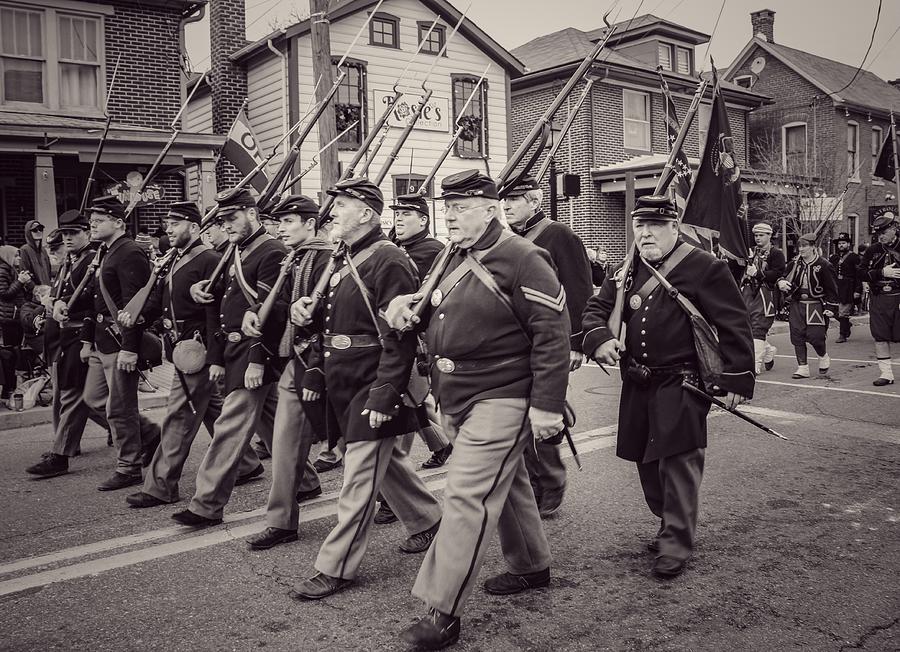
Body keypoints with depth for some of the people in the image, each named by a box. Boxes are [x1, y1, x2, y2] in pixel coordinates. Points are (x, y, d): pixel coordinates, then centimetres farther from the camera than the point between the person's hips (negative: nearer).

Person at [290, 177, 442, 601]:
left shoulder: (389, 261, -16)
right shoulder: (344, 260, 12)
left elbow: (399, 338, -21)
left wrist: (384, 396, -23)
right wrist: (307, 309, 1)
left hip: (373, 387, -10)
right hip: (343, 385, 10)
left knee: (359, 476, 0)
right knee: (385, 461, 21)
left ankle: (336, 568, 10)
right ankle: (428, 519, 40)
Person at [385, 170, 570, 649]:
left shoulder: (522, 260, -16)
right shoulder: (457, 260, 11)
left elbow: (553, 334, -19)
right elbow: (441, 318, 23)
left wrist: (547, 406, -21)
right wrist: (411, 306, 0)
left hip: (500, 403, -9)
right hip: (458, 402, 9)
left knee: (467, 497, -9)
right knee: (506, 485, 22)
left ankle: (442, 613, -1)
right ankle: (532, 566, 41)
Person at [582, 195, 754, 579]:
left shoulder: (704, 267, -8)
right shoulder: (625, 272, 10)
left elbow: (735, 326, -8)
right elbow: (596, 310, 11)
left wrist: (737, 378, -11)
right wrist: (599, 338, -12)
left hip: (681, 385, -6)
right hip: (637, 386, 6)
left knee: (678, 461, -5)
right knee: (647, 462, 15)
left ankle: (677, 543, 8)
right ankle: (668, 524, 34)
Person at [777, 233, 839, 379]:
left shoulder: (823, 265, -5)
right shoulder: (794, 264, 7)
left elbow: (832, 288, -3)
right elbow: (785, 279, 17)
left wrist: (831, 307, -9)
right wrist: (781, 283, -8)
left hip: (815, 305, -4)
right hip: (797, 305, 5)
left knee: (815, 336, -10)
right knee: (797, 336, 1)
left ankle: (824, 357, 22)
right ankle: (802, 368, 10)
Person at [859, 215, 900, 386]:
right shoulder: (872, 250, 7)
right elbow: (861, 273, 3)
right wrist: (882, 272, -11)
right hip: (878, 300, 3)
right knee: (880, 337, 1)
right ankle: (886, 373, 10)